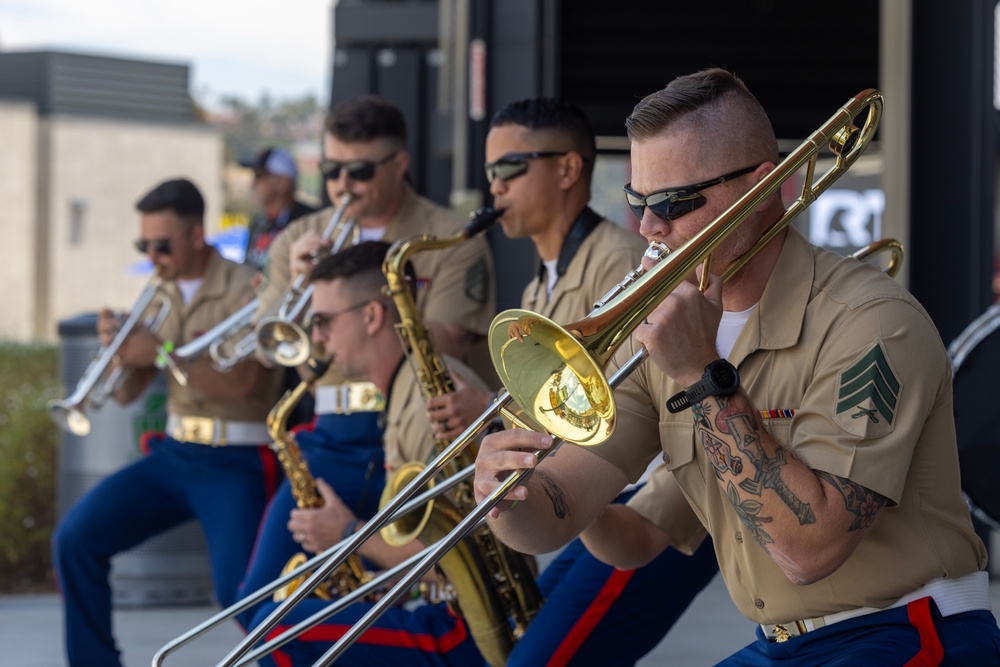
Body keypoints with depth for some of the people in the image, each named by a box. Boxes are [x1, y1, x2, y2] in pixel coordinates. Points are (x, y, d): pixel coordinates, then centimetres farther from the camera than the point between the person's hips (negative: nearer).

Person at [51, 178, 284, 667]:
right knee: (76, 538, -10)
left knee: (237, 590, -23)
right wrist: (118, 348, -10)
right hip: (174, 455, 6)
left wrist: (160, 352, -24)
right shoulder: (160, 296, 11)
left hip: (235, 462, -6)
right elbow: (126, 394, 11)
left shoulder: (244, 291, -9)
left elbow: (242, 383, -22)